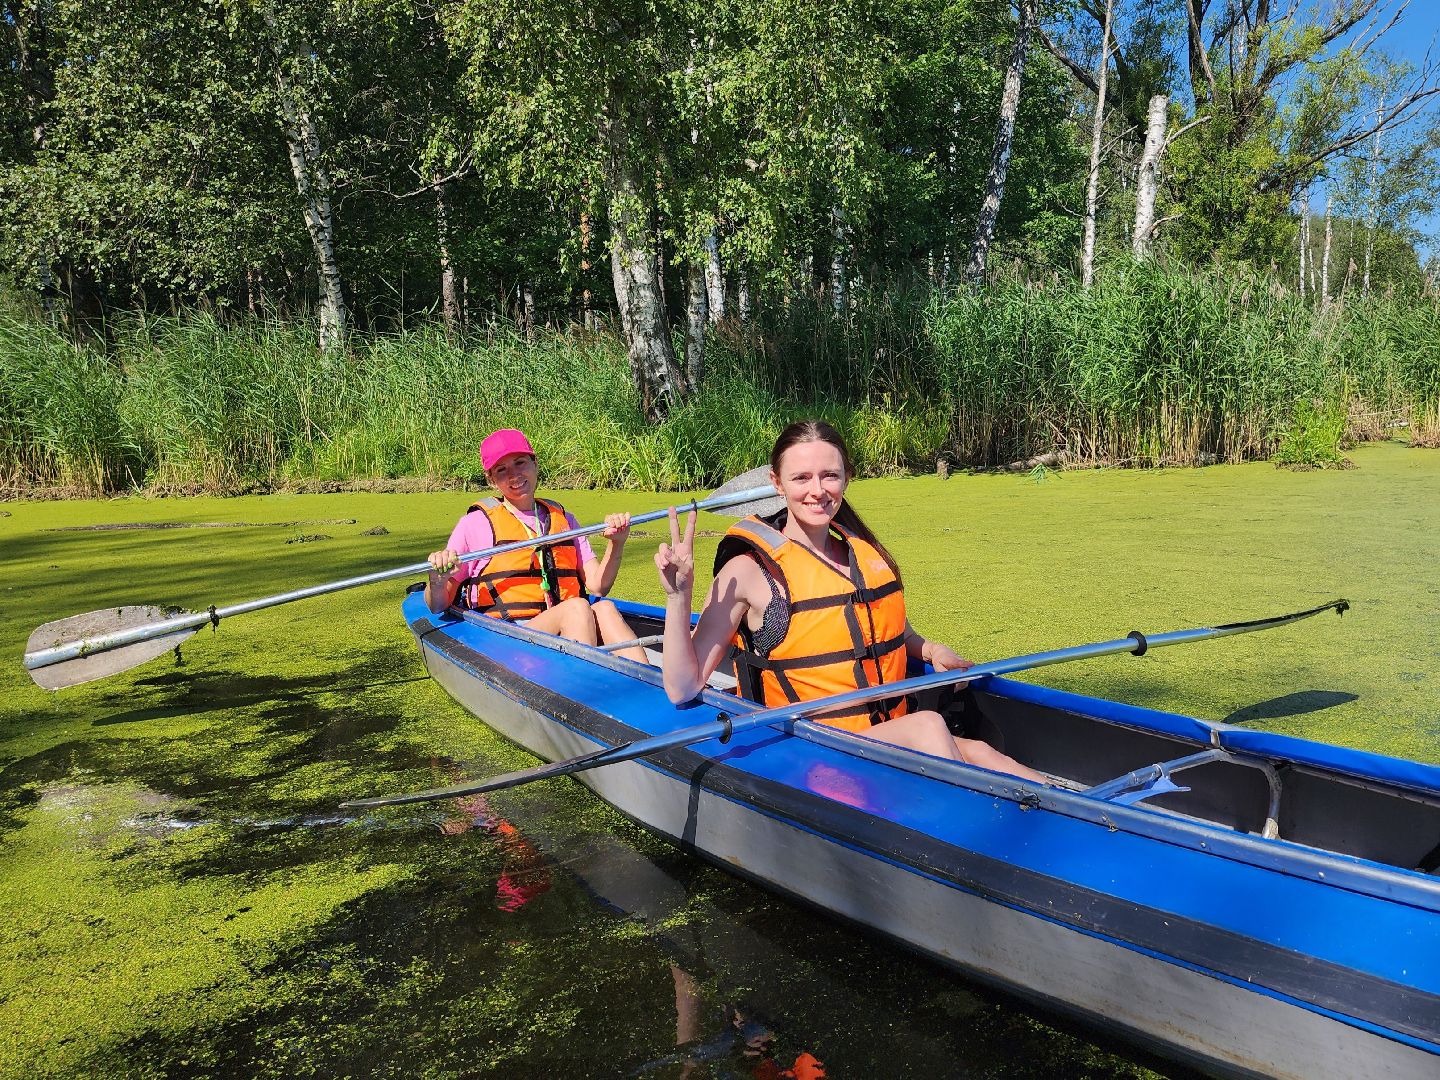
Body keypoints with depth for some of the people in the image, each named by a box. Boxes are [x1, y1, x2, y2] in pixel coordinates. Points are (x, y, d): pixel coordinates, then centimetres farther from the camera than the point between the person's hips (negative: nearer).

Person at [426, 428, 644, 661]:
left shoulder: (563, 520, 19)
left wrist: (616, 544, -2)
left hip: (569, 633, 4)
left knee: (604, 608, -28)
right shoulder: (475, 524, 7)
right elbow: (438, 607, 6)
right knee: (577, 607, -30)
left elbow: (597, 586, 13)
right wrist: (437, 579, -16)